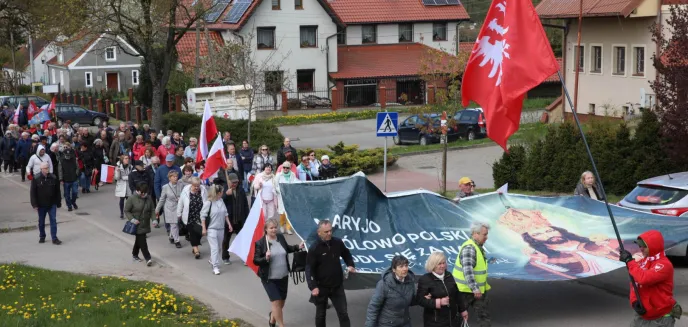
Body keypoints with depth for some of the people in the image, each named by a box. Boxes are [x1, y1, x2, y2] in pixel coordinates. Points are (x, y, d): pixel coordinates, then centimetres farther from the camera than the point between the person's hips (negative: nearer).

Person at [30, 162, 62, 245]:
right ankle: (42, 237, 28)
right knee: (41, 221, 12)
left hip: (52, 204, 0)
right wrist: (34, 204, -10)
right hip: (41, 205, 0)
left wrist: (58, 203, 7)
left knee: (53, 220, -4)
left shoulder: (53, 178, -2)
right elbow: (33, 192, -5)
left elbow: (57, 191, 6)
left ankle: (54, 238, -1)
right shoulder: (36, 179, -7)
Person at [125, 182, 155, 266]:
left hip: (145, 224, 5)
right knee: (142, 241, -8)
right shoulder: (132, 199, -12)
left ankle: (135, 254, 37)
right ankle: (148, 258, -4)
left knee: (139, 240, 18)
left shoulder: (148, 198, 2)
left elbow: (152, 210, 8)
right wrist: (132, 219, -20)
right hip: (137, 225, -5)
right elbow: (126, 211, -7)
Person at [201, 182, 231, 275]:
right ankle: (215, 267, -7)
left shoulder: (221, 201, 3)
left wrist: (229, 224, 12)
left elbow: (225, 214, 14)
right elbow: (203, 216, -10)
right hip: (211, 229, -6)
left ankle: (212, 260, 38)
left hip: (221, 228, 6)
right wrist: (204, 229, -12)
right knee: (215, 248, -10)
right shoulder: (208, 203, -15)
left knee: (219, 247, 15)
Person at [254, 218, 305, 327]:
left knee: (282, 302, 16)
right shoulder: (260, 243, -14)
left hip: (283, 276, 5)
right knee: (276, 302, -7)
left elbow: (287, 249, 19)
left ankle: (272, 318, 45)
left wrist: (298, 247, 3)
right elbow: (255, 261, -11)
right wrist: (266, 258, -29)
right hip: (269, 278, -5)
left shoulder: (281, 237, 0)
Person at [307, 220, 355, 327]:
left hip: (337, 286, 3)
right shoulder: (314, 248, -17)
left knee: (343, 313, 3)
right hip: (321, 287, -3)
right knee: (321, 314, 14)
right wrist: (313, 286, -24)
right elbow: (309, 269, -16)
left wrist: (350, 265, -2)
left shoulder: (337, 242, -5)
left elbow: (346, 254, 16)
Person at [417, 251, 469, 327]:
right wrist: (439, 302, -24)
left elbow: (457, 294, 17)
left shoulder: (449, 276, 9)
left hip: (453, 319, 6)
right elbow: (420, 299, -17)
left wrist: (463, 310, 20)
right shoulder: (424, 280, -12)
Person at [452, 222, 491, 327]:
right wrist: (475, 289, -35)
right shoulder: (469, 248, -24)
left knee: (484, 314, 8)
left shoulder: (479, 246, 8)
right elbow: (468, 270, -32)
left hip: (479, 289, 9)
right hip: (465, 289, -9)